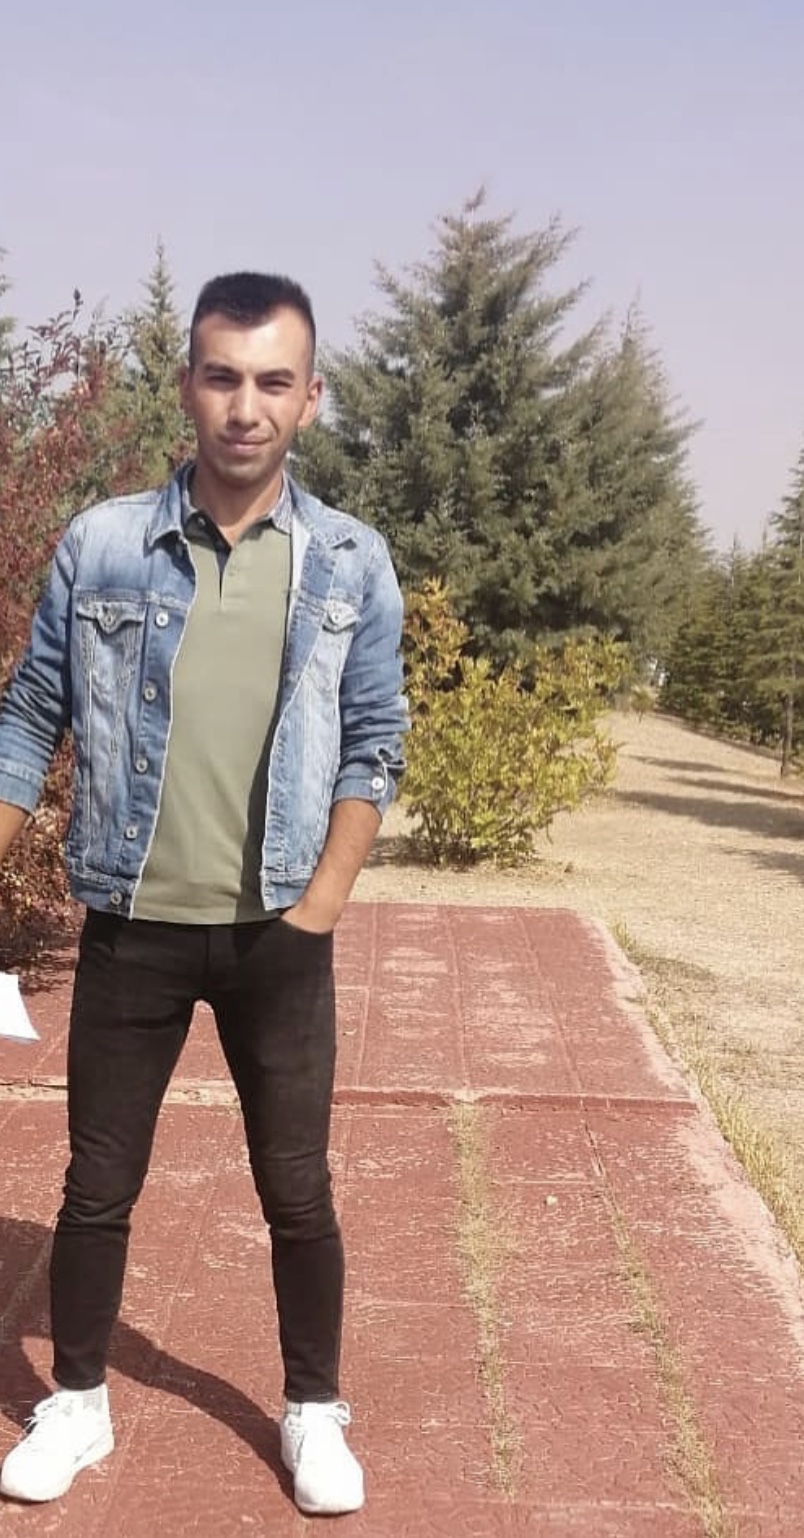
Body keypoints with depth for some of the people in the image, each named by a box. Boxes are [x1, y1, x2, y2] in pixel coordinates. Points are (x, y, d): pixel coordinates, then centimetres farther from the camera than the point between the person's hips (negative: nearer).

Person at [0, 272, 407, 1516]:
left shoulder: (351, 563, -3)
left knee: (299, 1192, 10)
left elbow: (373, 743, 1)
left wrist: (321, 903, -4)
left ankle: (315, 1414, 30)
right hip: (131, 928, 0)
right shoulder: (100, 546, -4)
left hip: (277, 936, 0)